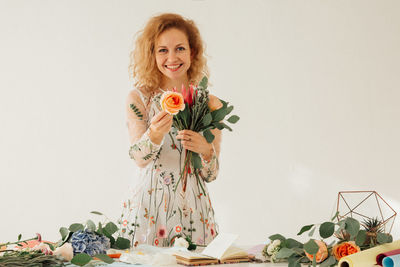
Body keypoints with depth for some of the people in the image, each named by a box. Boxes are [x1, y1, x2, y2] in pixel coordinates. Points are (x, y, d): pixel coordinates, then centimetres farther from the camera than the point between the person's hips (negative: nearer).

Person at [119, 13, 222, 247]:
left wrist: (205, 148, -16)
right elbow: (140, 158, -12)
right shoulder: (138, 99, 1)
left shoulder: (211, 104, 4)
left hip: (194, 210, 2)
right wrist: (155, 135, -32)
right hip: (149, 210, -1)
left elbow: (211, 175, 4)